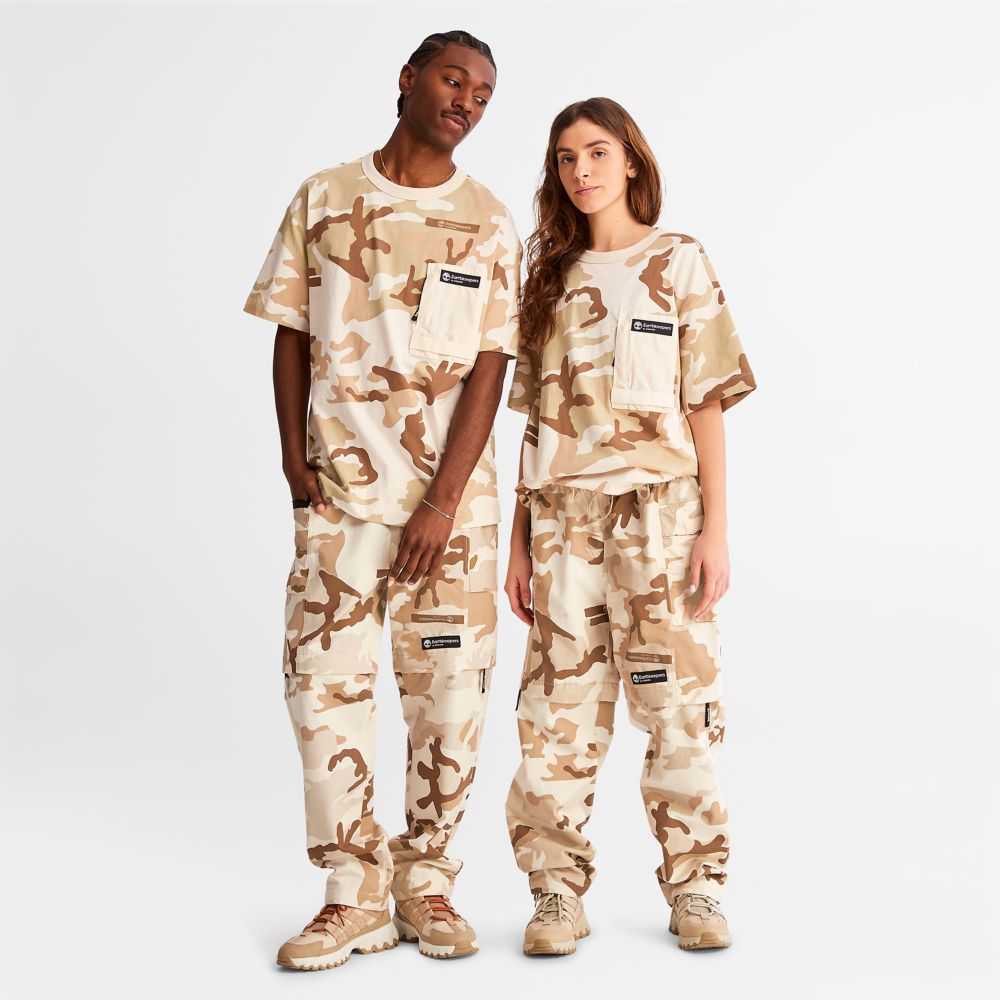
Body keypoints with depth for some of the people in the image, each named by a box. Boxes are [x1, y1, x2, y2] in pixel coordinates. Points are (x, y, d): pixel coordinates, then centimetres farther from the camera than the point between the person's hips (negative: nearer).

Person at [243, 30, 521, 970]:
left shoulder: (490, 227, 3)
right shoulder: (322, 201, 6)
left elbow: (488, 373, -3)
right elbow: (291, 338, 9)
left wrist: (441, 504, -11)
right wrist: (293, 456, -4)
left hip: (451, 497, 0)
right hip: (339, 492, 1)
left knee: (449, 693, 3)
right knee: (325, 687, -2)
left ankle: (426, 884, 18)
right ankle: (355, 899, 9)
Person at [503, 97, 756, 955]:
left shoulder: (679, 263, 4)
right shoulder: (551, 275, 14)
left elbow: (706, 407, 0)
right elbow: (537, 420, 13)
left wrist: (715, 528, -8)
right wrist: (521, 539, 8)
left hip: (660, 506, -3)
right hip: (562, 512, 3)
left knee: (677, 698, -1)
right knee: (561, 701, 1)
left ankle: (695, 885, 11)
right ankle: (558, 891, 9)